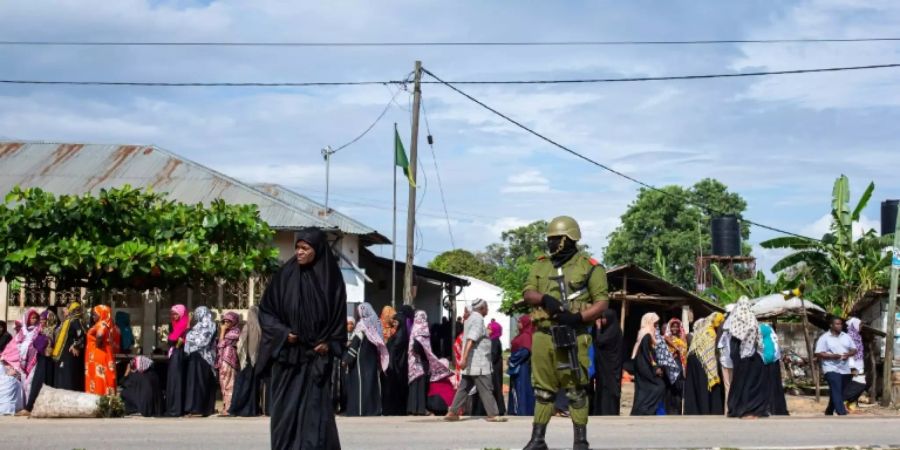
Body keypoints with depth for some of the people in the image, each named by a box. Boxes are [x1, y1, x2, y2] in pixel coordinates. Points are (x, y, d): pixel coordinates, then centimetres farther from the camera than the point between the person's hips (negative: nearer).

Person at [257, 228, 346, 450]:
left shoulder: (331, 278, 1)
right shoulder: (285, 275, 0)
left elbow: (339, 316, 7)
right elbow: (265, 310, 5)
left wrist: (329, 344, -6)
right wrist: (282, 333, -9)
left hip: (317, 356, -1)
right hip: (287, 355, 1)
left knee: (316, 407, -6)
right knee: (286, 407, 2)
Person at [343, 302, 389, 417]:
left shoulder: (362, 324, -10)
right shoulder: (376, 323, 9)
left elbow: (355, 343, -13)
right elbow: (380, 343, 9)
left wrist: (347, 359, -11)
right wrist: (379, 359, 12)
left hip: (361, 359, -6)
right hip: (373, 358, 6)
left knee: (360, 381, -5)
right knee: (373, 381, 8)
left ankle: (359, 409, -9)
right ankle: (374, 408, 8)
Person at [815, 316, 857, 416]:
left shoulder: (846, 337, 11)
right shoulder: (824, 338, -6)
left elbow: (854, 350, 14)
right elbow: (818, 354, -11)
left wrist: (848, 354, -10)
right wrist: (832, 356, -23)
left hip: (844, 370, 6)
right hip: (831, 369, -6)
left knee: (837, 393, 13)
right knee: (837, 393, -17)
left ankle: (829, 413, 30)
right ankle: (842, 415, -26)